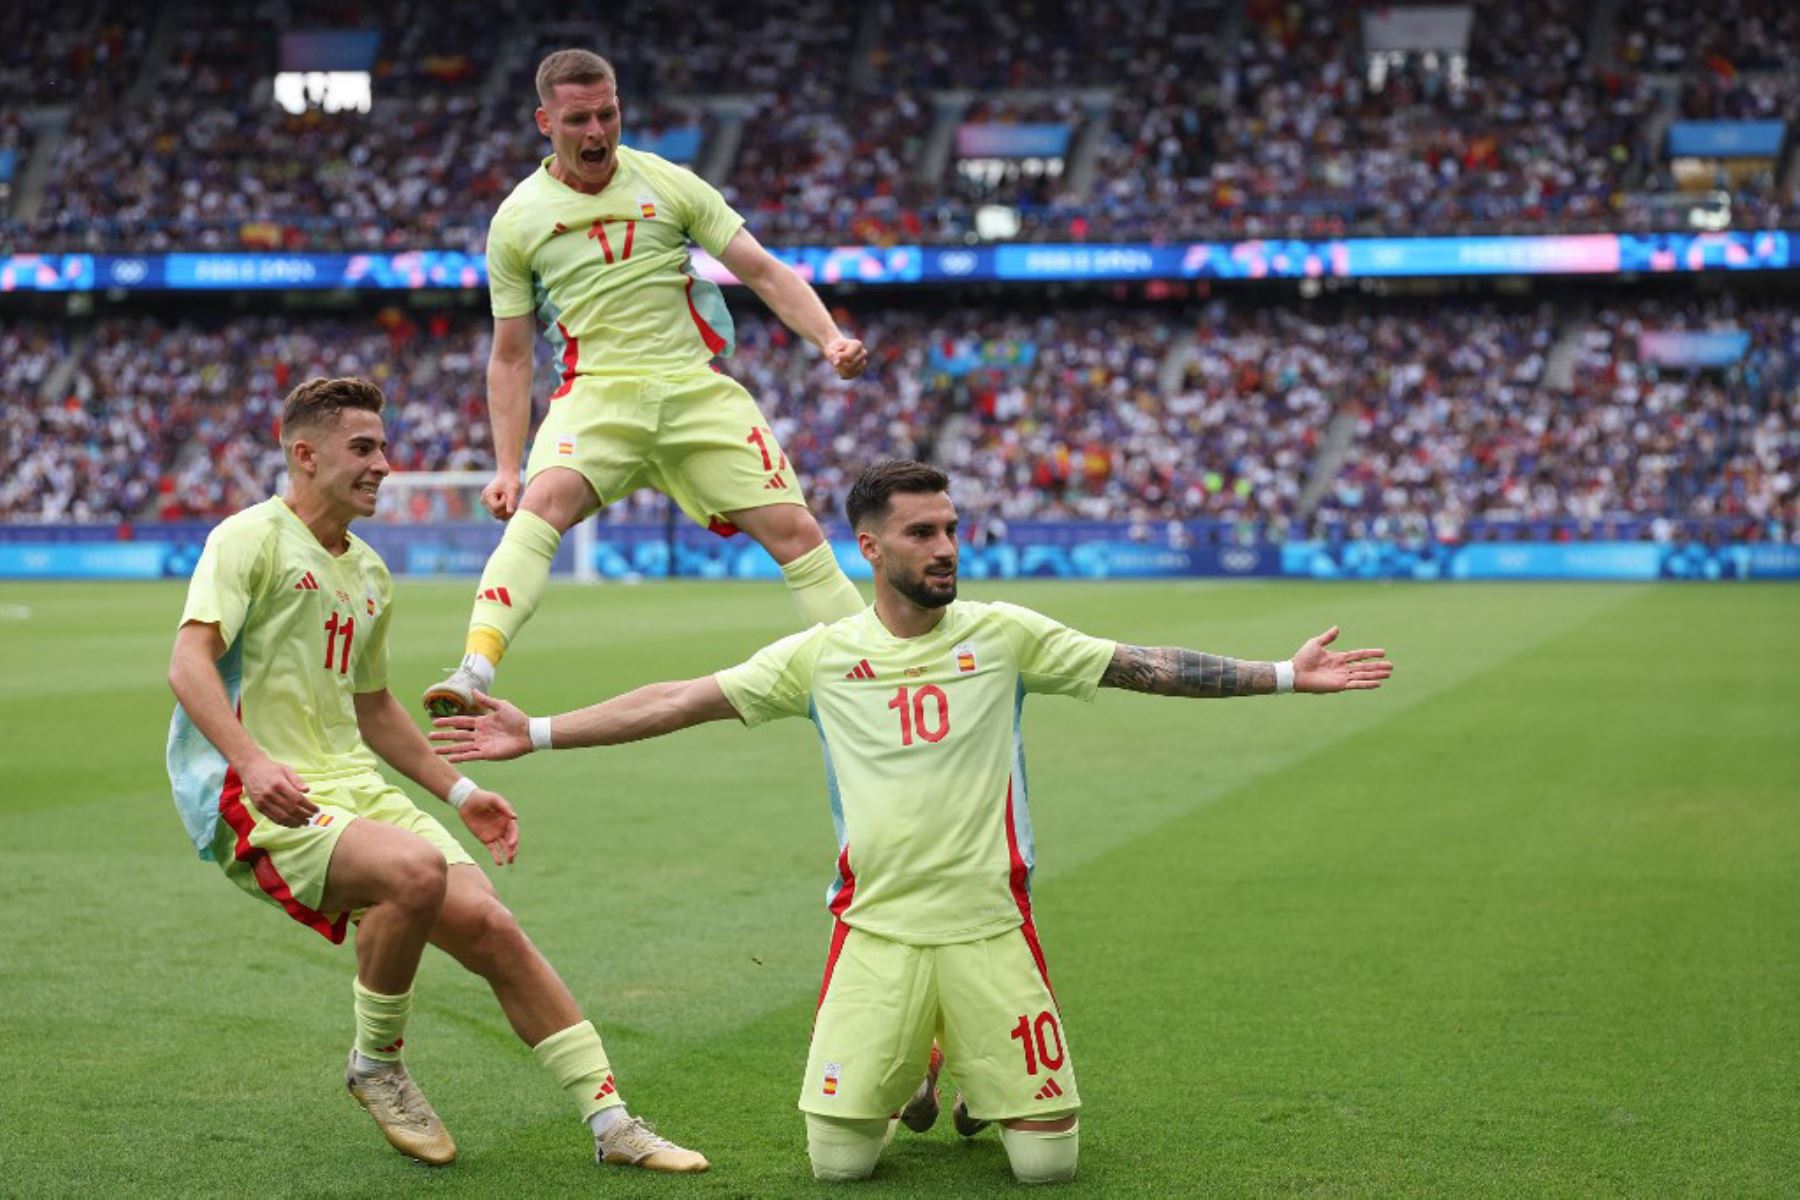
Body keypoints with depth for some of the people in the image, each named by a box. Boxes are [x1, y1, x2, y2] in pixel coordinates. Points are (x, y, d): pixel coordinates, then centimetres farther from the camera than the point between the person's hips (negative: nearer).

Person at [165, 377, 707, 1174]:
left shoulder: (369, 575, 20)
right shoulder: (252, 537, -5)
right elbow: (189, 662, -17)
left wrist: (460, 792, 22)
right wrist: (251, 763, -32)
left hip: (351, 789, 7)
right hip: (249, 801, -7)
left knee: (489, 926, -8)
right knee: (416, 868, -33)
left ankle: (611, 1124, -1)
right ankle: (376, 1067, -9)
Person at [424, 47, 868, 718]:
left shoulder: (668, 184, 5)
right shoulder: (517, 220, 6)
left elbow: (763, 272, 7)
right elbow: (510, 357, 11)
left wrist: (831, 339, -8)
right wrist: (506, 467, 4)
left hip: (696, 386, 1)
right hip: (596, 391, -1)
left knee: (795, 530, -8)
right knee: (543, 502, -30)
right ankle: (473, 673, -41)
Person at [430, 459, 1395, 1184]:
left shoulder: (1003, 635, 2)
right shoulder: (821, 655, 2)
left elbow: (1144, 668, 2)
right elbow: (682, 702, 1)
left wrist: (1287, 676, -2)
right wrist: (536, 734, -4)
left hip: (989, 928, 0)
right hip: (877, 933, 0)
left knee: (1047, 1163, -3)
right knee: (838, 1162, -5)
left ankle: (983, 1086, 32)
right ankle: (908, 1077, 29)